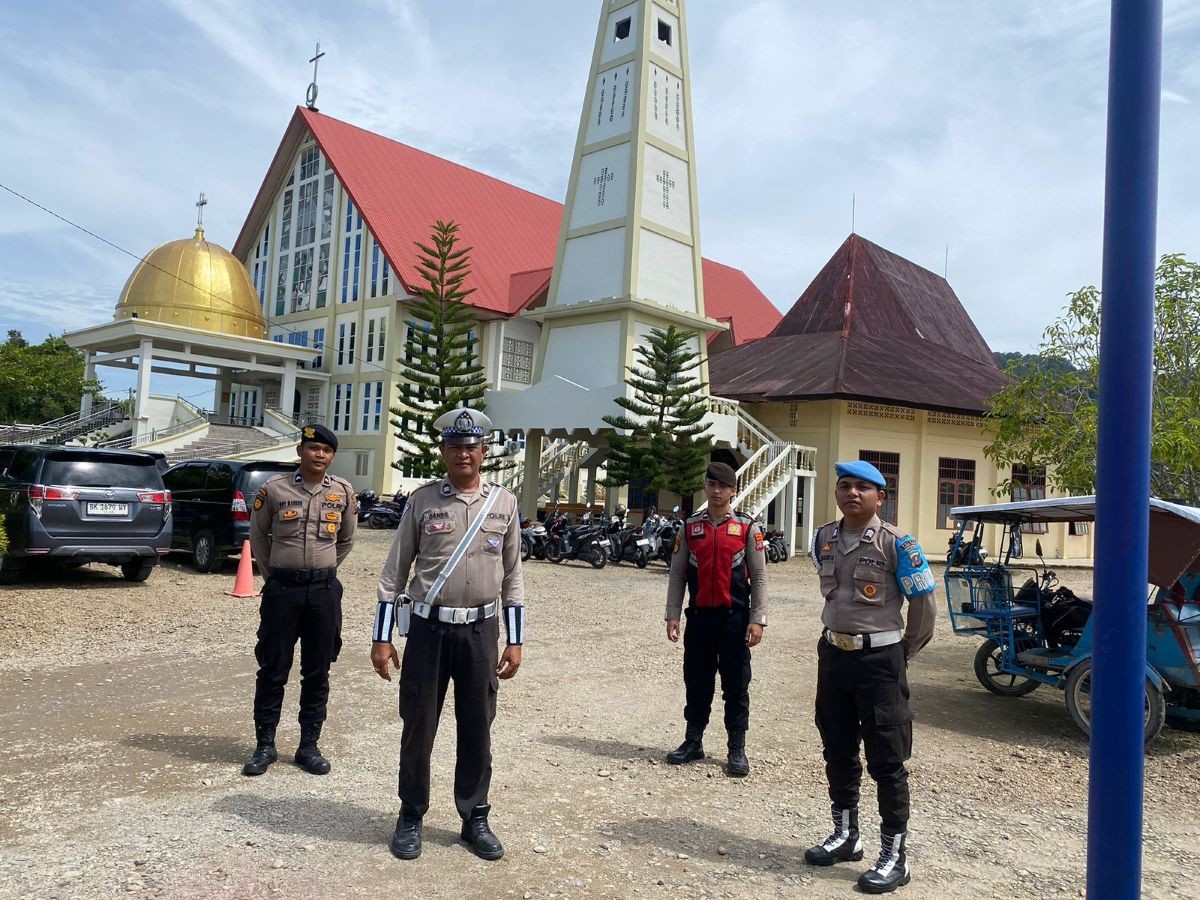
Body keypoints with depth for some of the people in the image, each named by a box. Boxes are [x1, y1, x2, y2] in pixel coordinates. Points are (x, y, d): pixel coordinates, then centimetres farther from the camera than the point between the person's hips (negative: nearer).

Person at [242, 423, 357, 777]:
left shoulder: (343, 492, 2)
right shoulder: (274, 488, -3)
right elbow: (257, 535, 10)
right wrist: (273, 576, 11)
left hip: (325, 590, 2)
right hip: (281, 588, -1)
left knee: (317, 673, 9)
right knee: (272, 671, 6)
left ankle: (309, 746, 20)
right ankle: (265, 745, 19)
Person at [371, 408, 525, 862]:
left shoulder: (504, 503, 3)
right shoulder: (421, 500, -1)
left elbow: (512, 575, 7)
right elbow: (394, 571, 2)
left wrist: (515, 641, 4)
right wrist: (382, 638, -2)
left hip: (481, 631, 1)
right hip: (428, 628, -1)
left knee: (477, 729, 11)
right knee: (418, 726, 8)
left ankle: (475, 819, 26)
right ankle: (411, 817, 26)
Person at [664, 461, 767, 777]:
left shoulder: (748, 528, -1)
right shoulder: (690, 527, 6)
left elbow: (759, 577, -2)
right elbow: (677, 574, 6)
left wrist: (757, 619, -8)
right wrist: (672, 615, 0)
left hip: (735, 616, -2)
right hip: (699, 615, 2)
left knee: (736, 683, 5)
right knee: (696, 680, 12)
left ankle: (737, 749, 15)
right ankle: (693, 741, 26)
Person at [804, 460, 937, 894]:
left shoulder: (896, 544, -14)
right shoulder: (823, 539, 4)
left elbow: (924, 602, -7)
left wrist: (902, 653, 3)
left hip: (879, 659, -6)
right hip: (833, 655, 6)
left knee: (887, 761, 2)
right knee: (837, 753, 16)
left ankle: (894, 855, 15)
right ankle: (845, 835, 33)